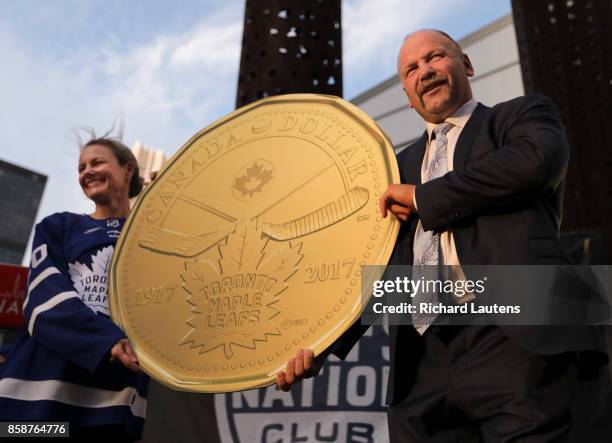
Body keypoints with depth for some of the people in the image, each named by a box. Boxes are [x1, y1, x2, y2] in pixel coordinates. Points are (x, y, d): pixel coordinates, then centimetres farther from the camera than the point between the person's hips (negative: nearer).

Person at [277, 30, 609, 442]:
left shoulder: (524, 114, 13)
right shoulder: (402, 165, 23)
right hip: (420, 362, 5)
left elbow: (535, 161, -13)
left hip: (514, 339, -4)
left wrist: (423, 197, -2)